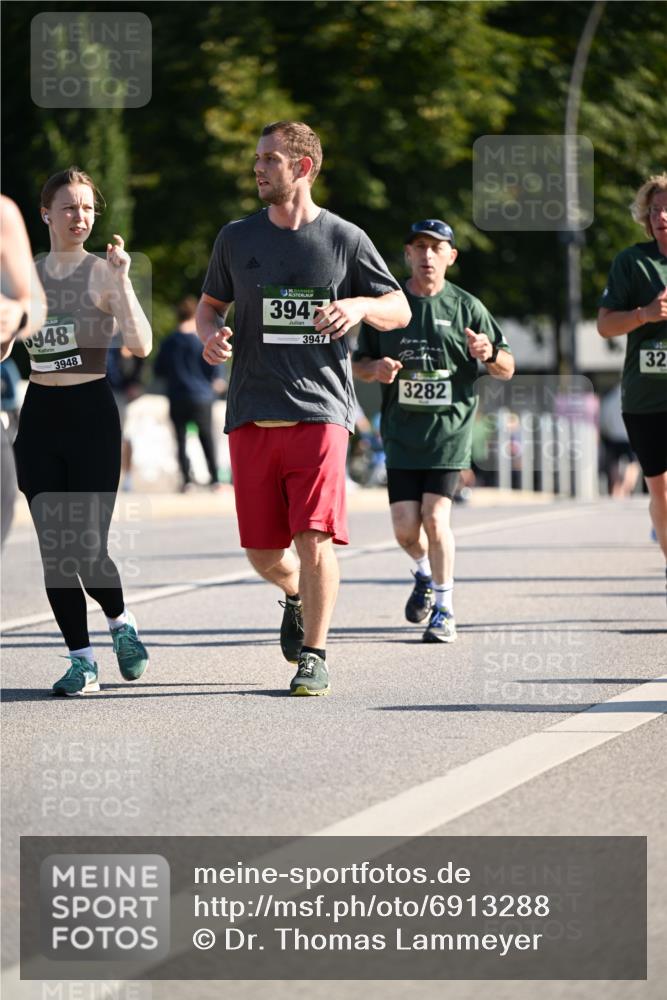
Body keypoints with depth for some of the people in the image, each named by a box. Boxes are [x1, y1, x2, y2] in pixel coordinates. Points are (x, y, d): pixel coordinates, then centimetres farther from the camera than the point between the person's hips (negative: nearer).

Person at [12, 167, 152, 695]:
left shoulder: (101, 273, -5)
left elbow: (141, 345, -18)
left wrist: (121, 279, -23)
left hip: (91, 413, -4)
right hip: (39, 414, 4)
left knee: (88, 548, -8)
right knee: (54, 548, 2)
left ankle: (121, 621, 22)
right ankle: (82, 659, 11)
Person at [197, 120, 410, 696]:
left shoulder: (345, 240, 2)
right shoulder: (237, 239, 8)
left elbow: (400, 311, 9)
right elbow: (210, 303, 21)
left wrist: (360, 306, -13)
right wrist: (210, 336, -2)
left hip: (320, 412, -3)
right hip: (252, 414, 3)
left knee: (315, 541, -14)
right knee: (263, 553, 3)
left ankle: (314, 656, 0)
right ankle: (296, 595, 37)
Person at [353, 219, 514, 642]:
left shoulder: (466, 307, 2)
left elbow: (507, 370, 4)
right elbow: (358, 363, 15)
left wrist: (489, 354, -19)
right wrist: (375, 368, -9)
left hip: (449, 430, -2)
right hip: (402, 431, 2)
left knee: (435, 518, -13)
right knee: (405, 527, -2)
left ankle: (445, 608, 3)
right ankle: (426, 574, 32)